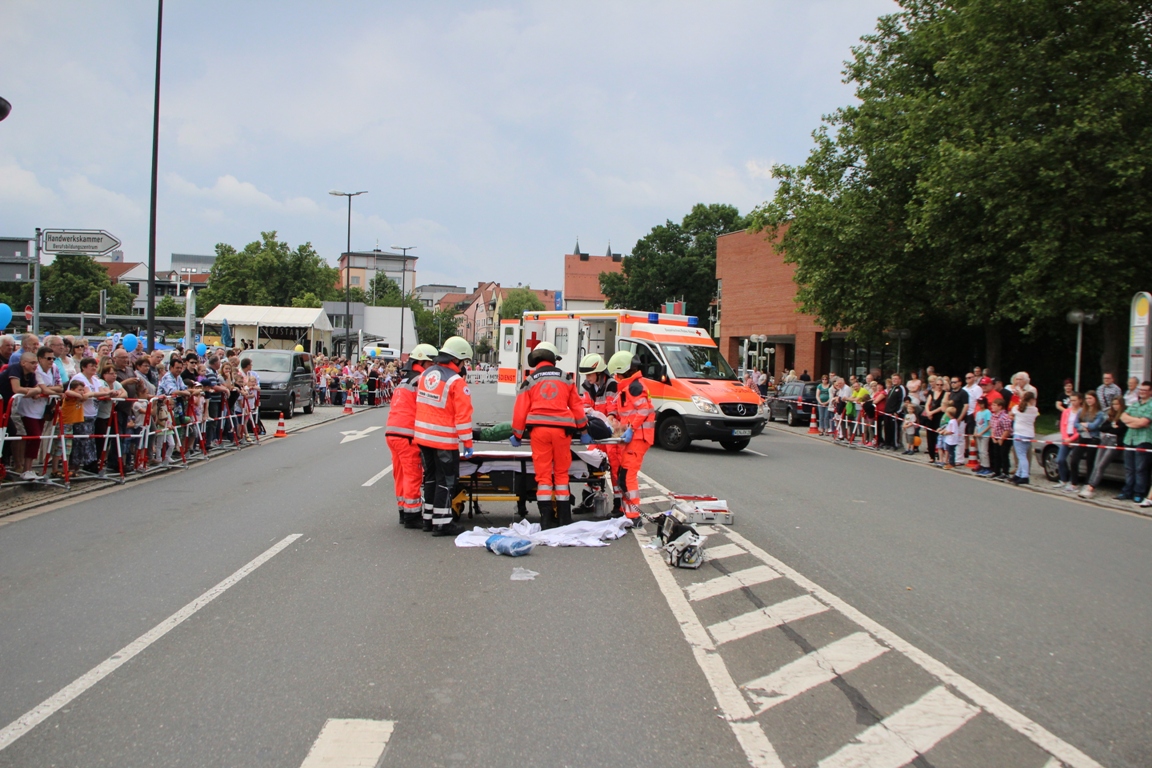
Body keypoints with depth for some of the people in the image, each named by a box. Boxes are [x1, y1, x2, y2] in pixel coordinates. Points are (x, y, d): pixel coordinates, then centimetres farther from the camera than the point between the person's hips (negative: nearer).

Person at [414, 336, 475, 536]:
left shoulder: (425, 374, 7)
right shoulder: (456, 381, -15)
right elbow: (463, 416, -16)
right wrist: (467, 444, -11)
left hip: (423, 437, 7)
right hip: (444, 440, -7)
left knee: (431, 477, 18)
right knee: (446, 481, 3)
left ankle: (429, 518, 26)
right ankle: (441, 523, 6)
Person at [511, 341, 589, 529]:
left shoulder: (530, 380, 8)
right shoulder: (565, 379, 12)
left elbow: (520, 409, 4)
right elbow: (577, 407, 14)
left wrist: (517, 435, 13)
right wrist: (583, 431, 22)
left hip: (539, 429, -1)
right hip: (562, 429, 1)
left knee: (543, 473, 3)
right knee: (561, 472, 11)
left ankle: (546, 520, 2)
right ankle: (564, 519, 14)